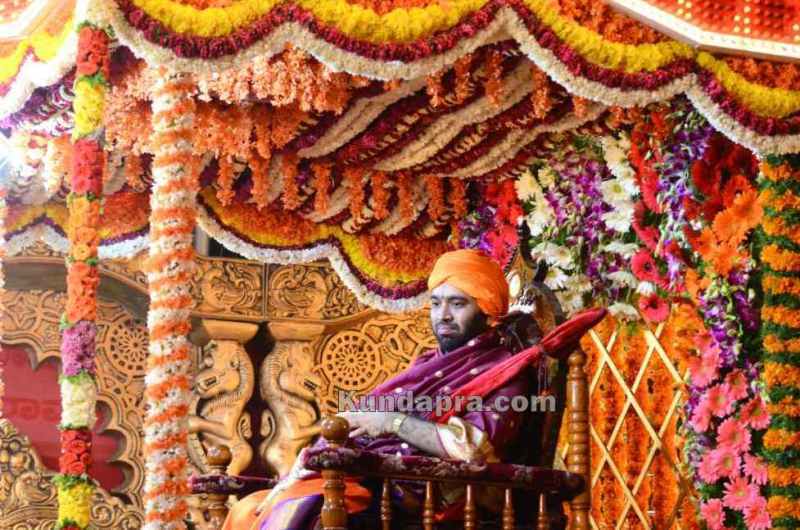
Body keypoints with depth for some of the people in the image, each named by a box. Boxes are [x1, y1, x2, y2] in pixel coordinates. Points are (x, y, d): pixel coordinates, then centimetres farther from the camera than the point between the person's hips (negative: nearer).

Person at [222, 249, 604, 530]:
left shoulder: (504, 373, 5)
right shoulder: (427, 365, 28)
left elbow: (478, 445, -13)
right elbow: (374, 423, 19)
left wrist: (394, 421, -11)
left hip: (417, 492, -8)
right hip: (367, 474, 8)